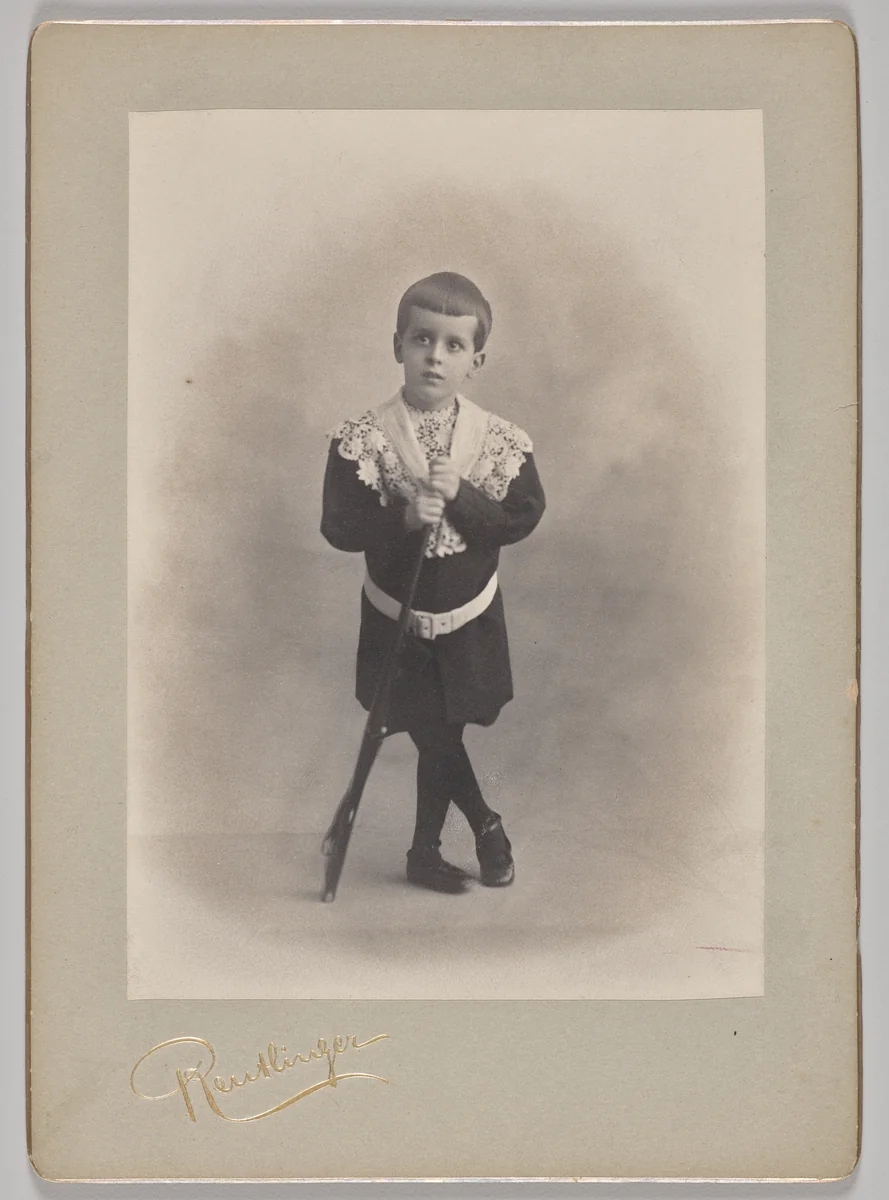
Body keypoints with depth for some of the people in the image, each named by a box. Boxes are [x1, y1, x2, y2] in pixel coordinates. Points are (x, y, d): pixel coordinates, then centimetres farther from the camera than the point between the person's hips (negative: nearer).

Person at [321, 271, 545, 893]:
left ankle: (425, 852, 31)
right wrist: (403, 517, -30)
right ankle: (486, 823, 30)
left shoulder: (502, 440, -10)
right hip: (397, 619, -1)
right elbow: (338, 526, -15)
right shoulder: (363, 439, -14)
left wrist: (461, 498, -27)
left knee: (442, 736, 12)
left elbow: (523, 517, -12)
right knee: (433, 736, 4)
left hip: (470, 619, 1)